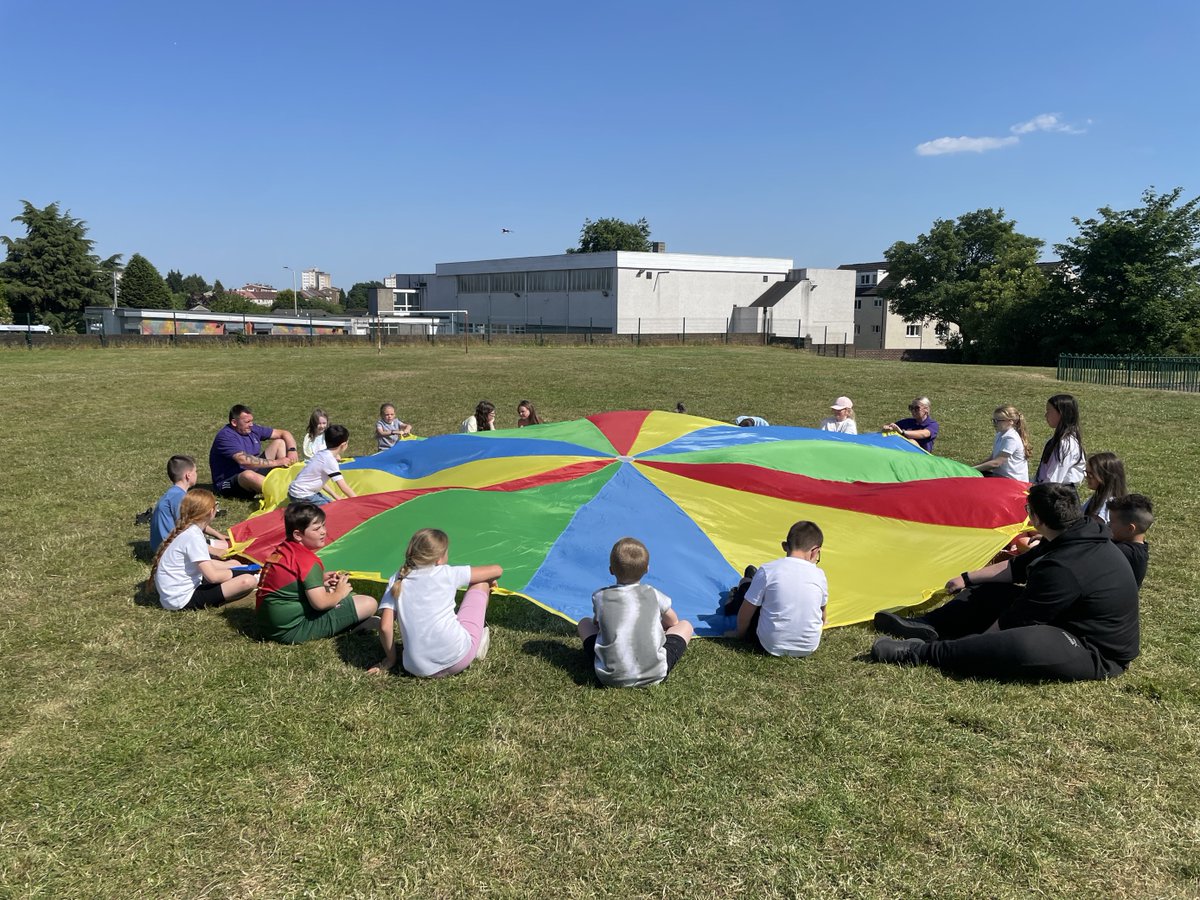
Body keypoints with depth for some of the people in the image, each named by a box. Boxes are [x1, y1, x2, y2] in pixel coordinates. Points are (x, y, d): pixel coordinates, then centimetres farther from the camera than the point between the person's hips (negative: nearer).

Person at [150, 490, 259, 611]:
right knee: (247, 581, -22)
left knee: (234, 563, 18)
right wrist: (236, 573, -6)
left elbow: (206, 564, 18)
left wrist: (235, 568, 13)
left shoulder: (185, 531, 6)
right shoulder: (194, 537, -21)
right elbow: (213, 576, -24)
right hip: (183, 599, -10)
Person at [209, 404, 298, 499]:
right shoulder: (225, 437, -19)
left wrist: (292, 450, -13)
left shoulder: (252, 429, 4)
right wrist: (276, 462, -32)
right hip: (229, 483, -8)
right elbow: (243, 460, -33)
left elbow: (284, 433, 8)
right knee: (249, 475, -43)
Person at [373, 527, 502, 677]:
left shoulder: (397, 580, 8)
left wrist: (390, 659, 14)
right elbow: (497, 570, 11)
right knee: (480, 584, 15)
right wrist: (489, 582, 33)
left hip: (418, 669, 3)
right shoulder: (446, 573, 3)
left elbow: (385, 627, -2)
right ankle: (479, 641, 22)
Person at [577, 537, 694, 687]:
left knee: (585, 622, 24)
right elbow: (673, 622, 22)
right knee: (685, 625, 19)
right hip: (654, 675, 0)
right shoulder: (653, 595, 3)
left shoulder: (600, 597, 1)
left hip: (610, 678, 1)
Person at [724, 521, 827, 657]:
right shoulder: (819, 575, -5)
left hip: (771, 646, -3)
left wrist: (739, 632, 15)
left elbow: (746, 611, -6)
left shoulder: (768, 571, -14)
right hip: (809, 647, 3)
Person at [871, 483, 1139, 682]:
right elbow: (1018, 568, 14)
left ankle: (921, 653, -28)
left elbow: (1012, 622, -21)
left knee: (1022, 644, -38)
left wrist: (980, 640, -6)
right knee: (993, 591, 9)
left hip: (1098, 654, -10)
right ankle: (926, 625, 5)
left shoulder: (1063, 568, -31)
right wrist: (967, 578, 19)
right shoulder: (1080, 536, 1)